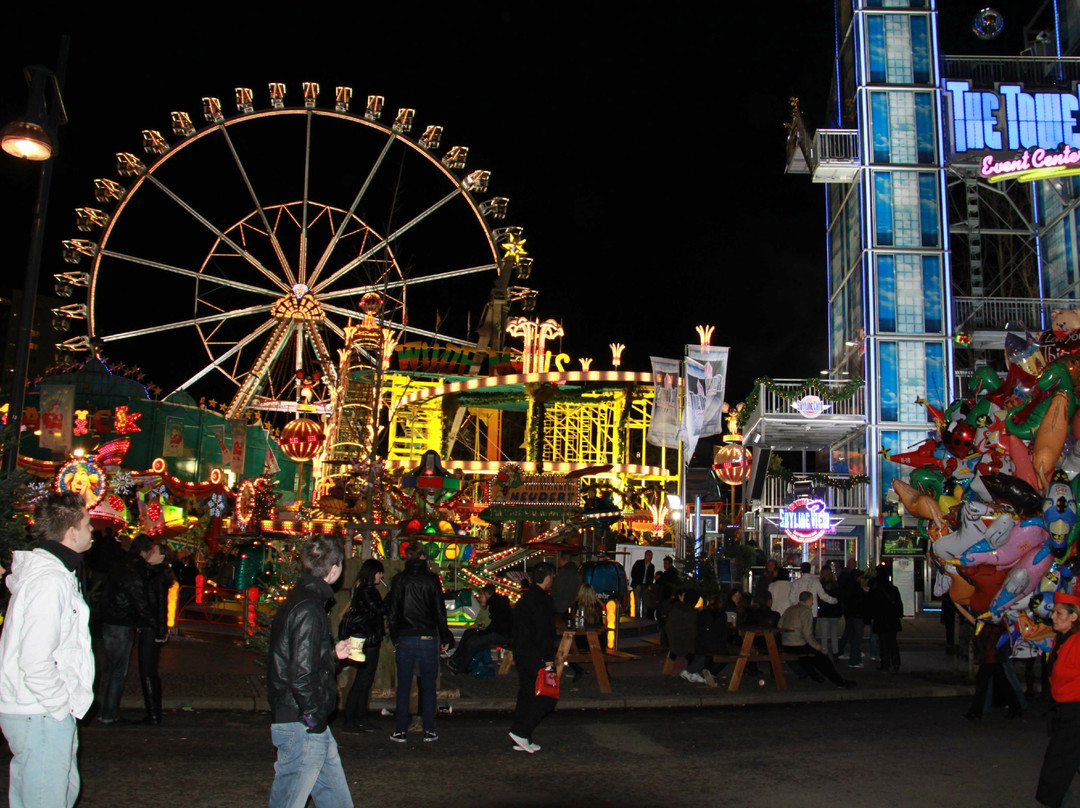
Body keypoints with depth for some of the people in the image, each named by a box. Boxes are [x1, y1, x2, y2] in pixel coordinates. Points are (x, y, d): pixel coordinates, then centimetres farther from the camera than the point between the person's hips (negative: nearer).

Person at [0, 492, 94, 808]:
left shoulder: (59, 573, 11)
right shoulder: (50, 581, -21)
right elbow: (36, 661, -27)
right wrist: (61, 704, -16)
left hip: (48, 711, 10)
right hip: (40, 716, -10)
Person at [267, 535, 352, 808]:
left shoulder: (297, 601, 10)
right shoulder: (309, 610, -21)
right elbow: (301, 675, -25)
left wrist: (333, 654, 21)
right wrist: (315, 719, -16)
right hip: (301, 726, -10)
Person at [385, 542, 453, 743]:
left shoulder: (399, 579, 0)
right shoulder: (432, 579, -3)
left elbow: (392, 612, 2)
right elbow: (440, 611, -1)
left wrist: (395, 637, 12)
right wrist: (445, 638, 8)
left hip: (405, 639, 0)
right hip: (428, 638, 0)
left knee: (403, 687, 7)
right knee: (428, 687, 7)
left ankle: (401, 731, 8)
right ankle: (429, 731, 8)